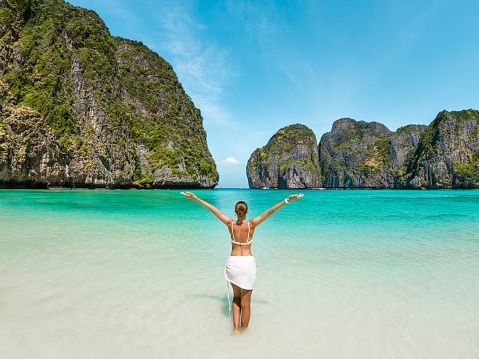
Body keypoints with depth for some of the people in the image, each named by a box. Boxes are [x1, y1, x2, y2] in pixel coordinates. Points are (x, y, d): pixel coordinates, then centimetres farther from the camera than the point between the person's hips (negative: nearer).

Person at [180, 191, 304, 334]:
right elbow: (269, 212, -11)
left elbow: (213, 209, -1)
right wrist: (287, 200, -10)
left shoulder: (230, 224, -6)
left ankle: (235, 328, 19)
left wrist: (195, 198, 3)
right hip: (248, 263, -2)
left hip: (233, 262, 2)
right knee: (245, 302, 11)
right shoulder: (251, 224, -10)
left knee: (236, 296, 24)